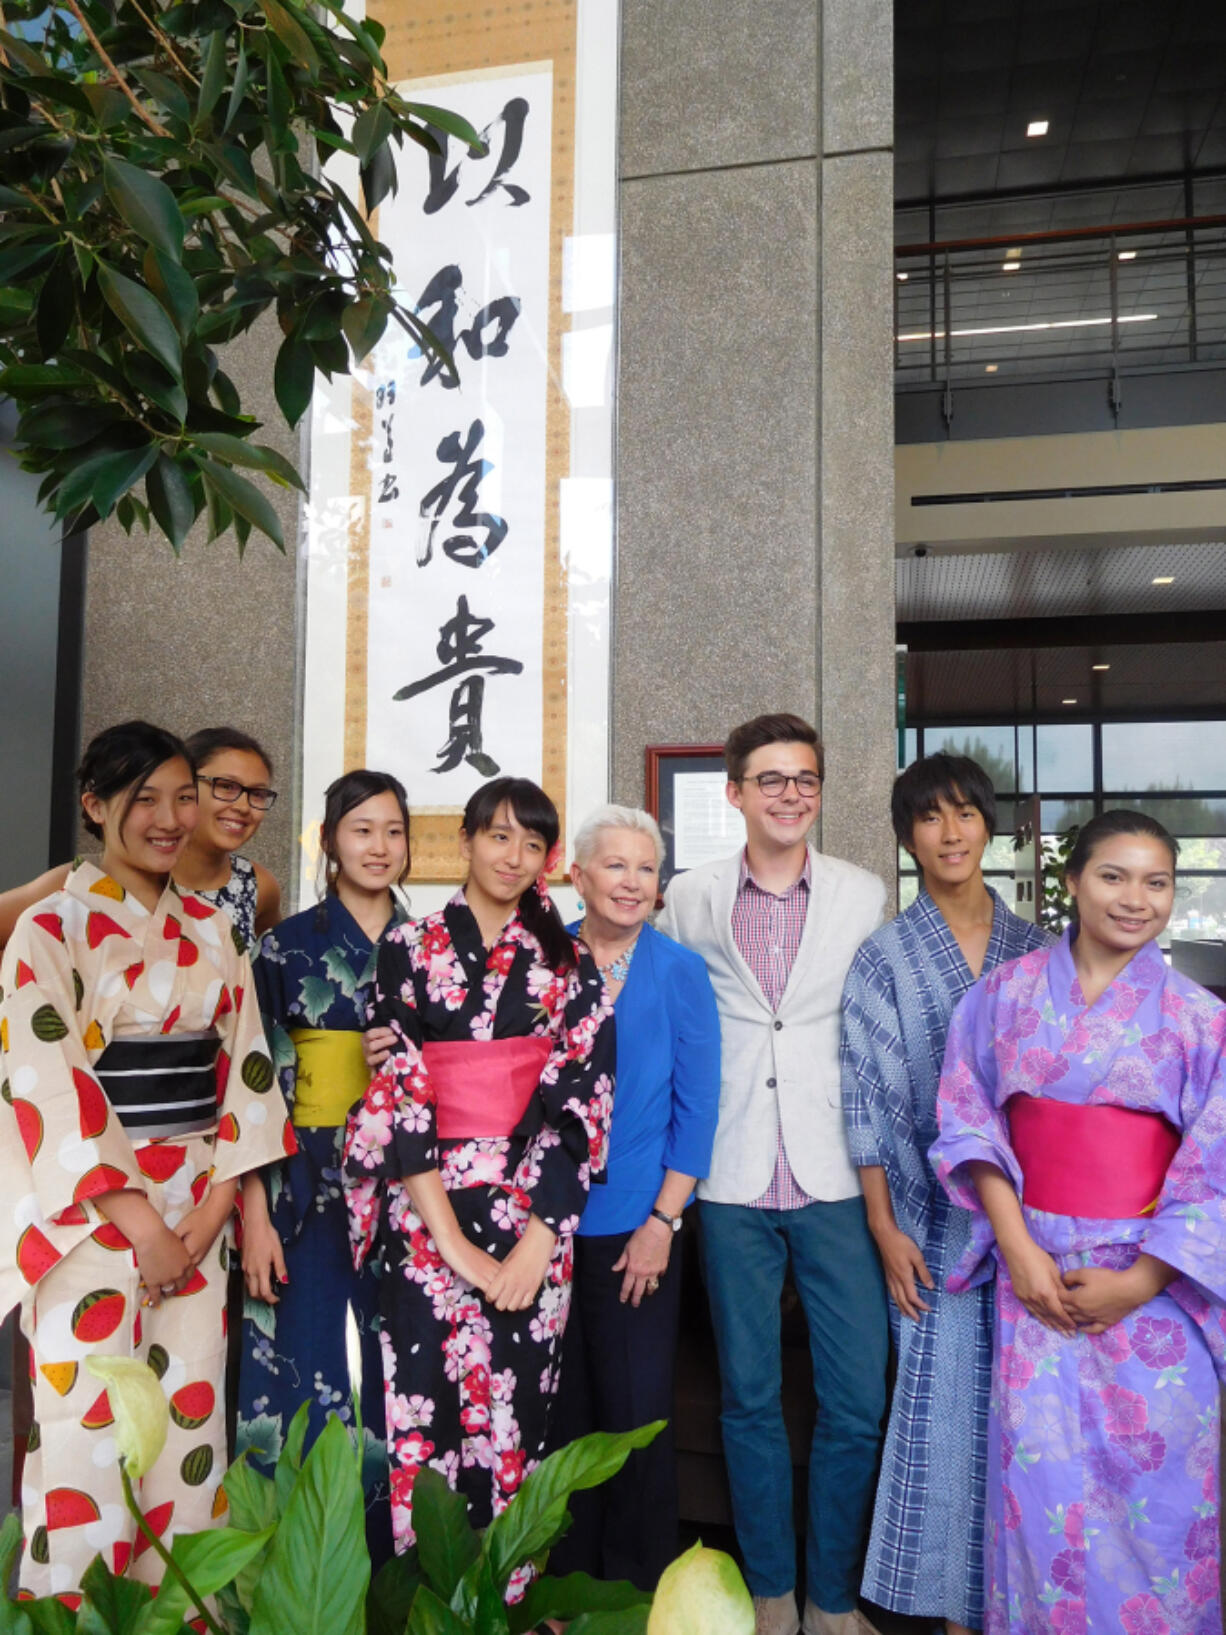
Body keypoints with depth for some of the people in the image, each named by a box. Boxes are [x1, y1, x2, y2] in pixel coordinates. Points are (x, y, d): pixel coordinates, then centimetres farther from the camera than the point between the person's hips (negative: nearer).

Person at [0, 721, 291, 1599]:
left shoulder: (212, 930, 9)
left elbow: (245, 1067, 6)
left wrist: (215, 1208, -5)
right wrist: (143, 1227, -13)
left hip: (198, 1208, 4)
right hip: (91, 1210, -4)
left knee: (191, 1424, 9)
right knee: (89, 1435, -1)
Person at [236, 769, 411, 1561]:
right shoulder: (287, 946, 0)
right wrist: (256, 1216, -10)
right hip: (307, 1188, -2)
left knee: (394, 1383, 7)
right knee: (299, 1382, 0)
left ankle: (392, 1562, 25)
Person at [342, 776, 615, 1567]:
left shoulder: (568, 962, 6)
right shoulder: (410, 948, 2)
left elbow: (583, 1095, -1)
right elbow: (394, 1091, -5)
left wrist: (540, 1236, -11)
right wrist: (451, 1238, -11)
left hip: (534, 1213, 1)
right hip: (428, 1213, -1)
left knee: (518, 1413, 5)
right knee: (425, 1409, 0)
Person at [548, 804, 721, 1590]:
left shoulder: (680, 971, -4)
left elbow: (697, 1105, -4)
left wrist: (663, 1220, -8)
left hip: (635, 1225, -2)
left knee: (637, 1409, 7)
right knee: (562, 1407, 14)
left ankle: (636, 1588, 29)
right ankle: (566, 1578, 35)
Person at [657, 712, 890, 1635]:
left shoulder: (865, 896, 4)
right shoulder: (688, 901, 3)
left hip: (837, 1177, 0)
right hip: (733, 1180, 0)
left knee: (857, 1400, 3)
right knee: (749, 1394, 11)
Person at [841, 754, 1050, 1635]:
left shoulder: (1033, 949, 5)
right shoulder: (885, 957, -3)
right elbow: (865, 1100, -3)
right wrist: (885, 1229, -7)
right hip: (934, 1216, -2)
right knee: (943, 1402, 2)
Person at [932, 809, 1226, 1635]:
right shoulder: (1006, 994, 0)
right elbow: (973, 1123, 0)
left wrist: (1138, 1282, -10)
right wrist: (1017, 1247, -8)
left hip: (1154, 1281, 0)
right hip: (1036, 1265, 1)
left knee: (1154, 1480, 7)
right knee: (1040, 1476, 5)